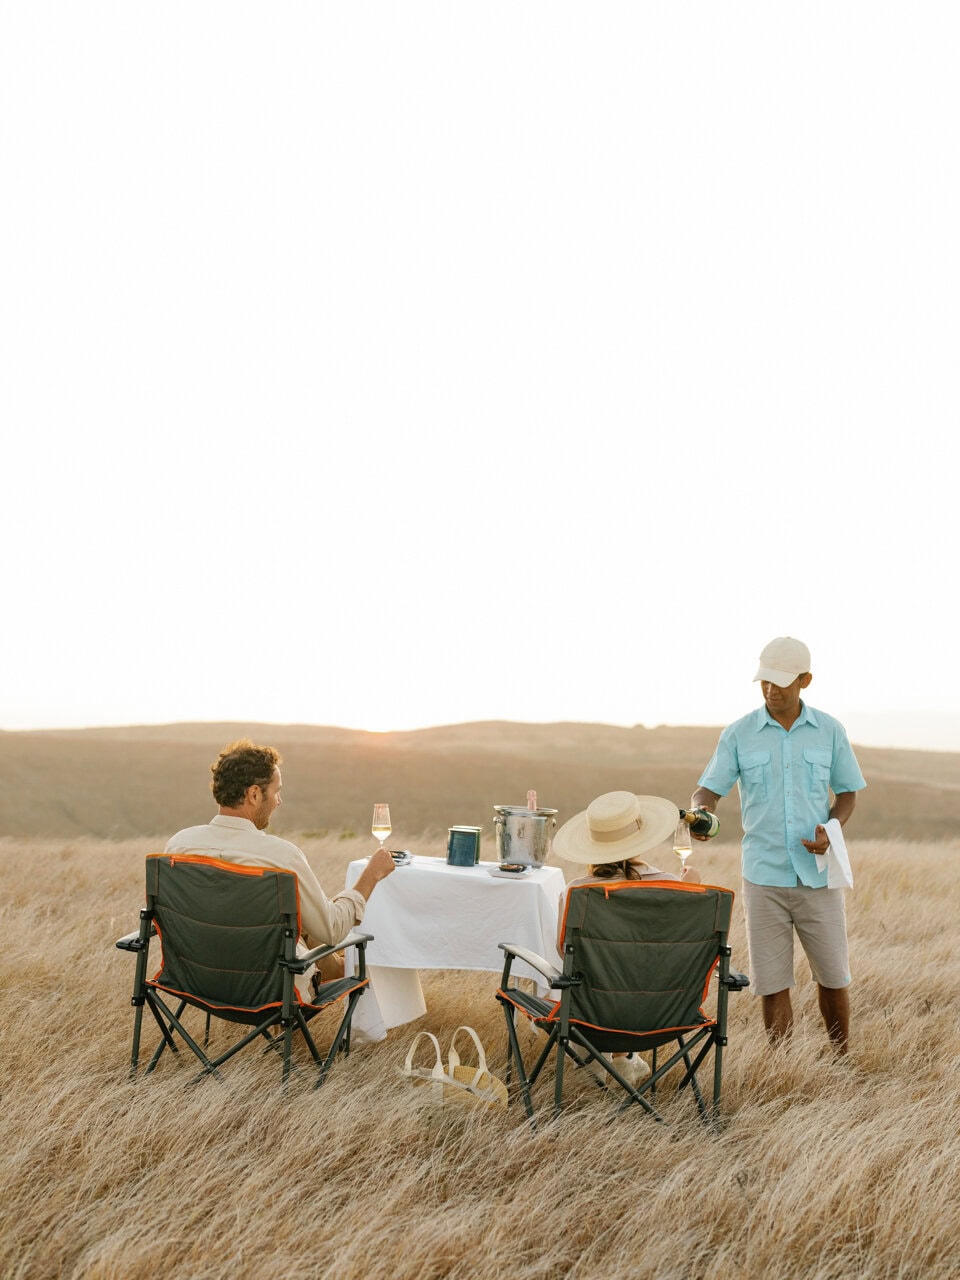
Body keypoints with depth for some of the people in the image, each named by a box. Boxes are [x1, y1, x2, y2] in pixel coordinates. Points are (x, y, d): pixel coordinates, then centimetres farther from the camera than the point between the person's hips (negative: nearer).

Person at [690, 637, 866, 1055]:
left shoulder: (829, 731, 3)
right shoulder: (738, 734, 0)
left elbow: (847, 793, 11)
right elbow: (708, 789, -3)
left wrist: (831, 831, -9)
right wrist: (699, 813, -26)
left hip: (818, 874, 1)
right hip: (764, 875, 0)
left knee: (832, 976, 8)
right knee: (772, 984, 3)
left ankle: (843, 1062, 29)